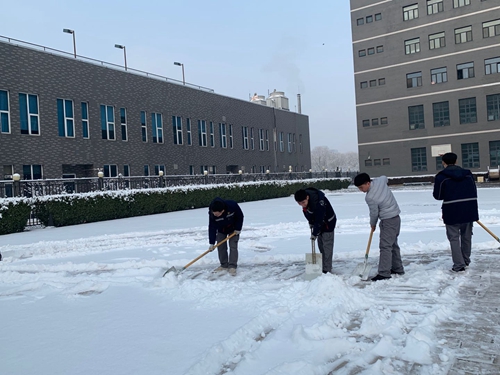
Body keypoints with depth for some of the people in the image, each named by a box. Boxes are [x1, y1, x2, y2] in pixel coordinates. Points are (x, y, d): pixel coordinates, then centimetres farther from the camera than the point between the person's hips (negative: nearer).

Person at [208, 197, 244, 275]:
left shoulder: (232, 205, -37)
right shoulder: (212, 214, -31)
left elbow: (240, 216, -18)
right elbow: (212, 228, -24)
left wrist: (238, 228, -16)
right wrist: (212, 243, -25)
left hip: (233, 229, -2)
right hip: (221, 230, 2)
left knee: (233, 246, -11)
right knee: (221, 246, -1)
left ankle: (232, 266, -7)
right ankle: (224, 265, 12)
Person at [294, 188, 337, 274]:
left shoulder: (318, 202, -38)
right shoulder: (304, 198, -13)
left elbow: (319, 220, -31)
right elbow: (306, 211, 6)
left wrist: (315, 233, -24)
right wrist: (311, 222, 3)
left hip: (328, 223, -8)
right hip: (319, 223, 8)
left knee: (327, 246, -7)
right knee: (321, 245, 13)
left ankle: (327, 270, -3)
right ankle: (324, 266, 24)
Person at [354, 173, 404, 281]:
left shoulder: (370, 198, -24)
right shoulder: (380, 181, -2)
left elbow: (374, 213, -12)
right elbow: (385, 177, 23)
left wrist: (373, 224, 8)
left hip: (388, 221, -10)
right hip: (396, 218, 10)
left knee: (385, 246, -10)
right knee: (393, 244, 18)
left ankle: (384, 273, -11)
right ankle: (398, 269, 28)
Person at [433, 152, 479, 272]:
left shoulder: (441, 176, -7)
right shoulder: (468, 173, 7)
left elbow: (438, 196, -3)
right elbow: (474, 192, 12)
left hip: (452, 211, -5)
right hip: (469, 210, 5)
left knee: (454, 238, 3)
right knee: (466, 236, 18)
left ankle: (459, 265, -2)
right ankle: (466, 261, 32)